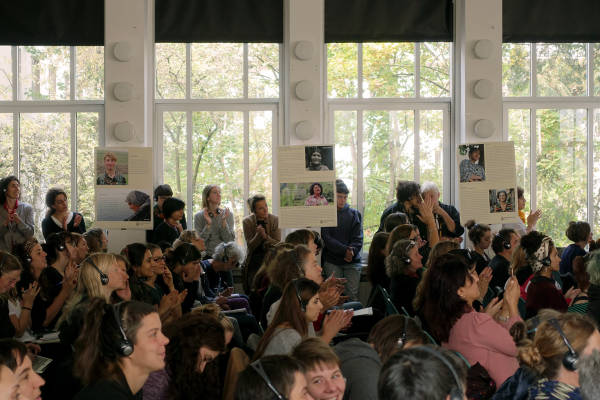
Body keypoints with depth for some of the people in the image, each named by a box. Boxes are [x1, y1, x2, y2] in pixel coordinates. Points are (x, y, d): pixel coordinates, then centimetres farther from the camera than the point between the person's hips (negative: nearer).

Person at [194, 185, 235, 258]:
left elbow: (230, 240, -1)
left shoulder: (228, 214, 6)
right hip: (207, 256, -1)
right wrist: (208, 224, -13)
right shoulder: (199, 216, 3)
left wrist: (224, 221, -12)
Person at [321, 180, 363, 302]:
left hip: (352, 261, 2)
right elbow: (326, 238, -6)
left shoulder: (355, 214, 12)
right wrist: (345, 250, -16)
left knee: (353, 295, -4)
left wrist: (352, 251, -15)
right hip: (332, 261, -2)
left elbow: (358, 238, 5)